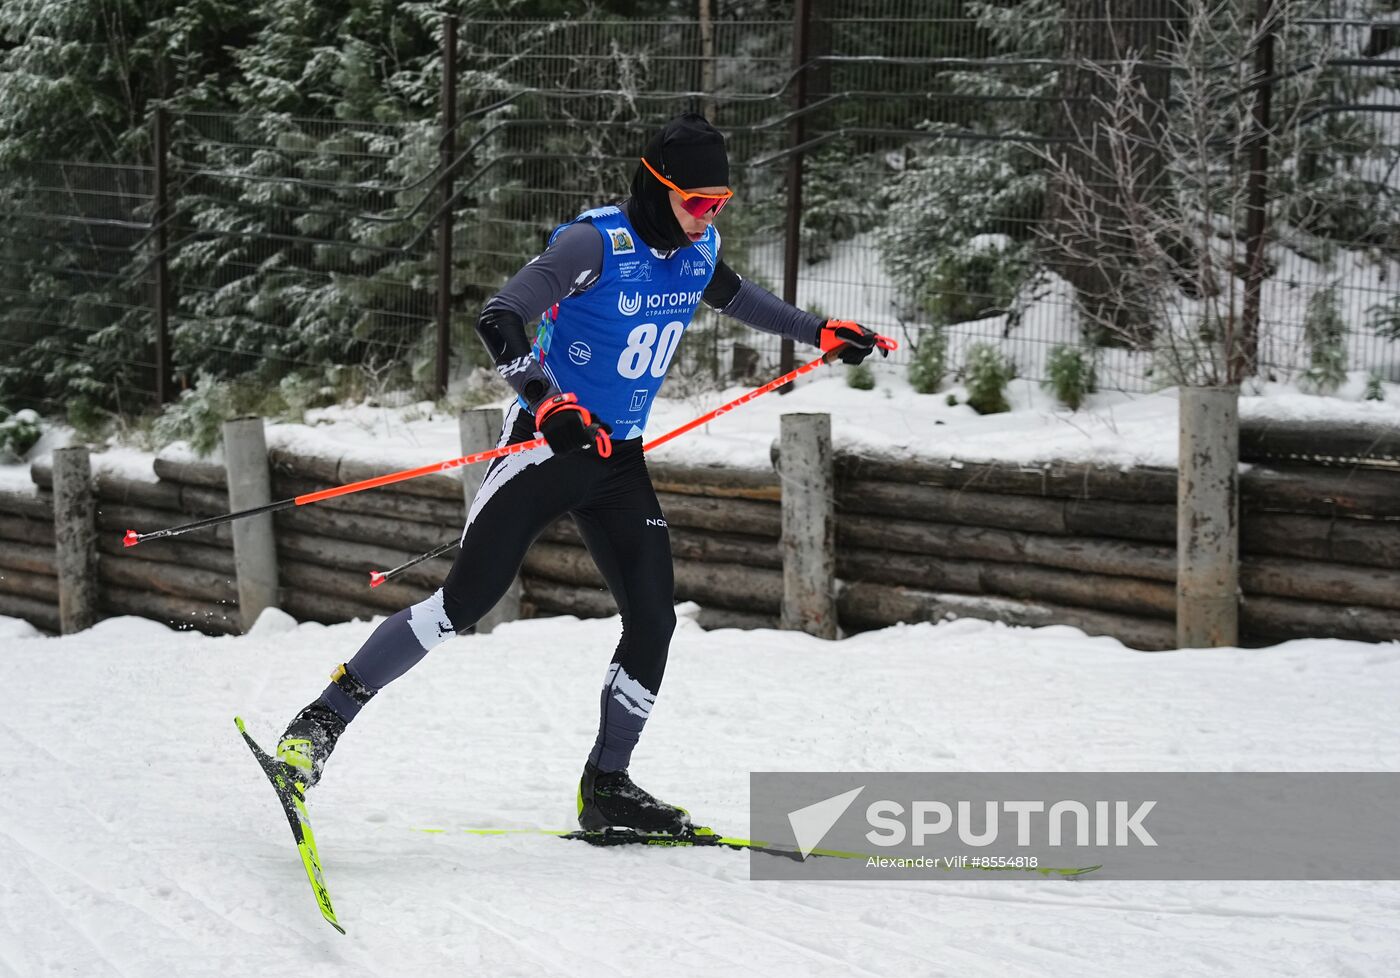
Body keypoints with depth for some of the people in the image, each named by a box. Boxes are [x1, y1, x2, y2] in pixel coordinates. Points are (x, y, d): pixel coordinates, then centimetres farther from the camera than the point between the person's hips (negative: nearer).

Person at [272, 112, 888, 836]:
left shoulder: (698, 248, 3)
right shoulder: (596, 242, -18)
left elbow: (732, 295, 29)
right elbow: (498, 320, -26)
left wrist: (820, 334, 31)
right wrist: (549, 405, -40)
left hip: (619, 463, 7)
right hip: (547, 444, -7)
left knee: (653, 620, -3)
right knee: (468, 598, -13)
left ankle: (606, 787, 9)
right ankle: (322, 721, -5)